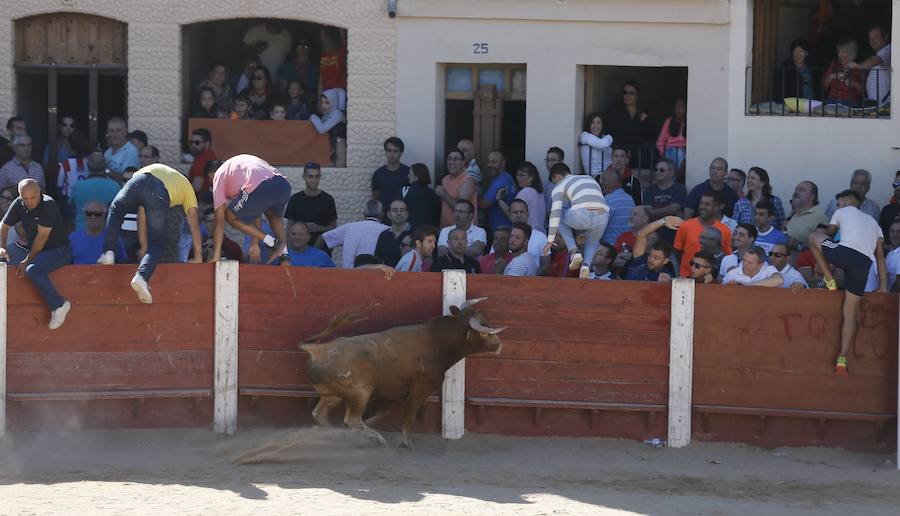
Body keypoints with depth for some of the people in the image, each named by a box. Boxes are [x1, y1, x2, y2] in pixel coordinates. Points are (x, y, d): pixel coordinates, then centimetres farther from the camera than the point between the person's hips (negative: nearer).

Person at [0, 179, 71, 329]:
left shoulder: (48, 205, -20)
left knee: (32, 269, -33)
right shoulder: (18, 204, 1)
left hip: (58, 250, -8)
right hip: (36, 252, 8)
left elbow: (42, 236, -21)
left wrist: (28, 260, -20)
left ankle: (58, 305, -22)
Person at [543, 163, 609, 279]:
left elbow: (555, 213, 8)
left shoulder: (560, 186, 18)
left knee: (559, 218, 28)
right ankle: (586, 264, 3)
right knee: (593, 242, 34)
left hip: (581, 216, -4)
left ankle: (574, 252, 12)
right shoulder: (589, 178, 34)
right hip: (602, 216, 4)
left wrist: (550, 241, 9)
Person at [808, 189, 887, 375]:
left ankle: (829, 280, 17)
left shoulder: (843, 212, 25)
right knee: (851, 311, 9)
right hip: (864, 262, 4)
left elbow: (828, 235, 35)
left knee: (813, 237, 24)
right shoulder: (873, 222, 34)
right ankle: (842, 360, 1)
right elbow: (880, 256, 25)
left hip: (845, 252, -4)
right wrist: (883, 286, 23)